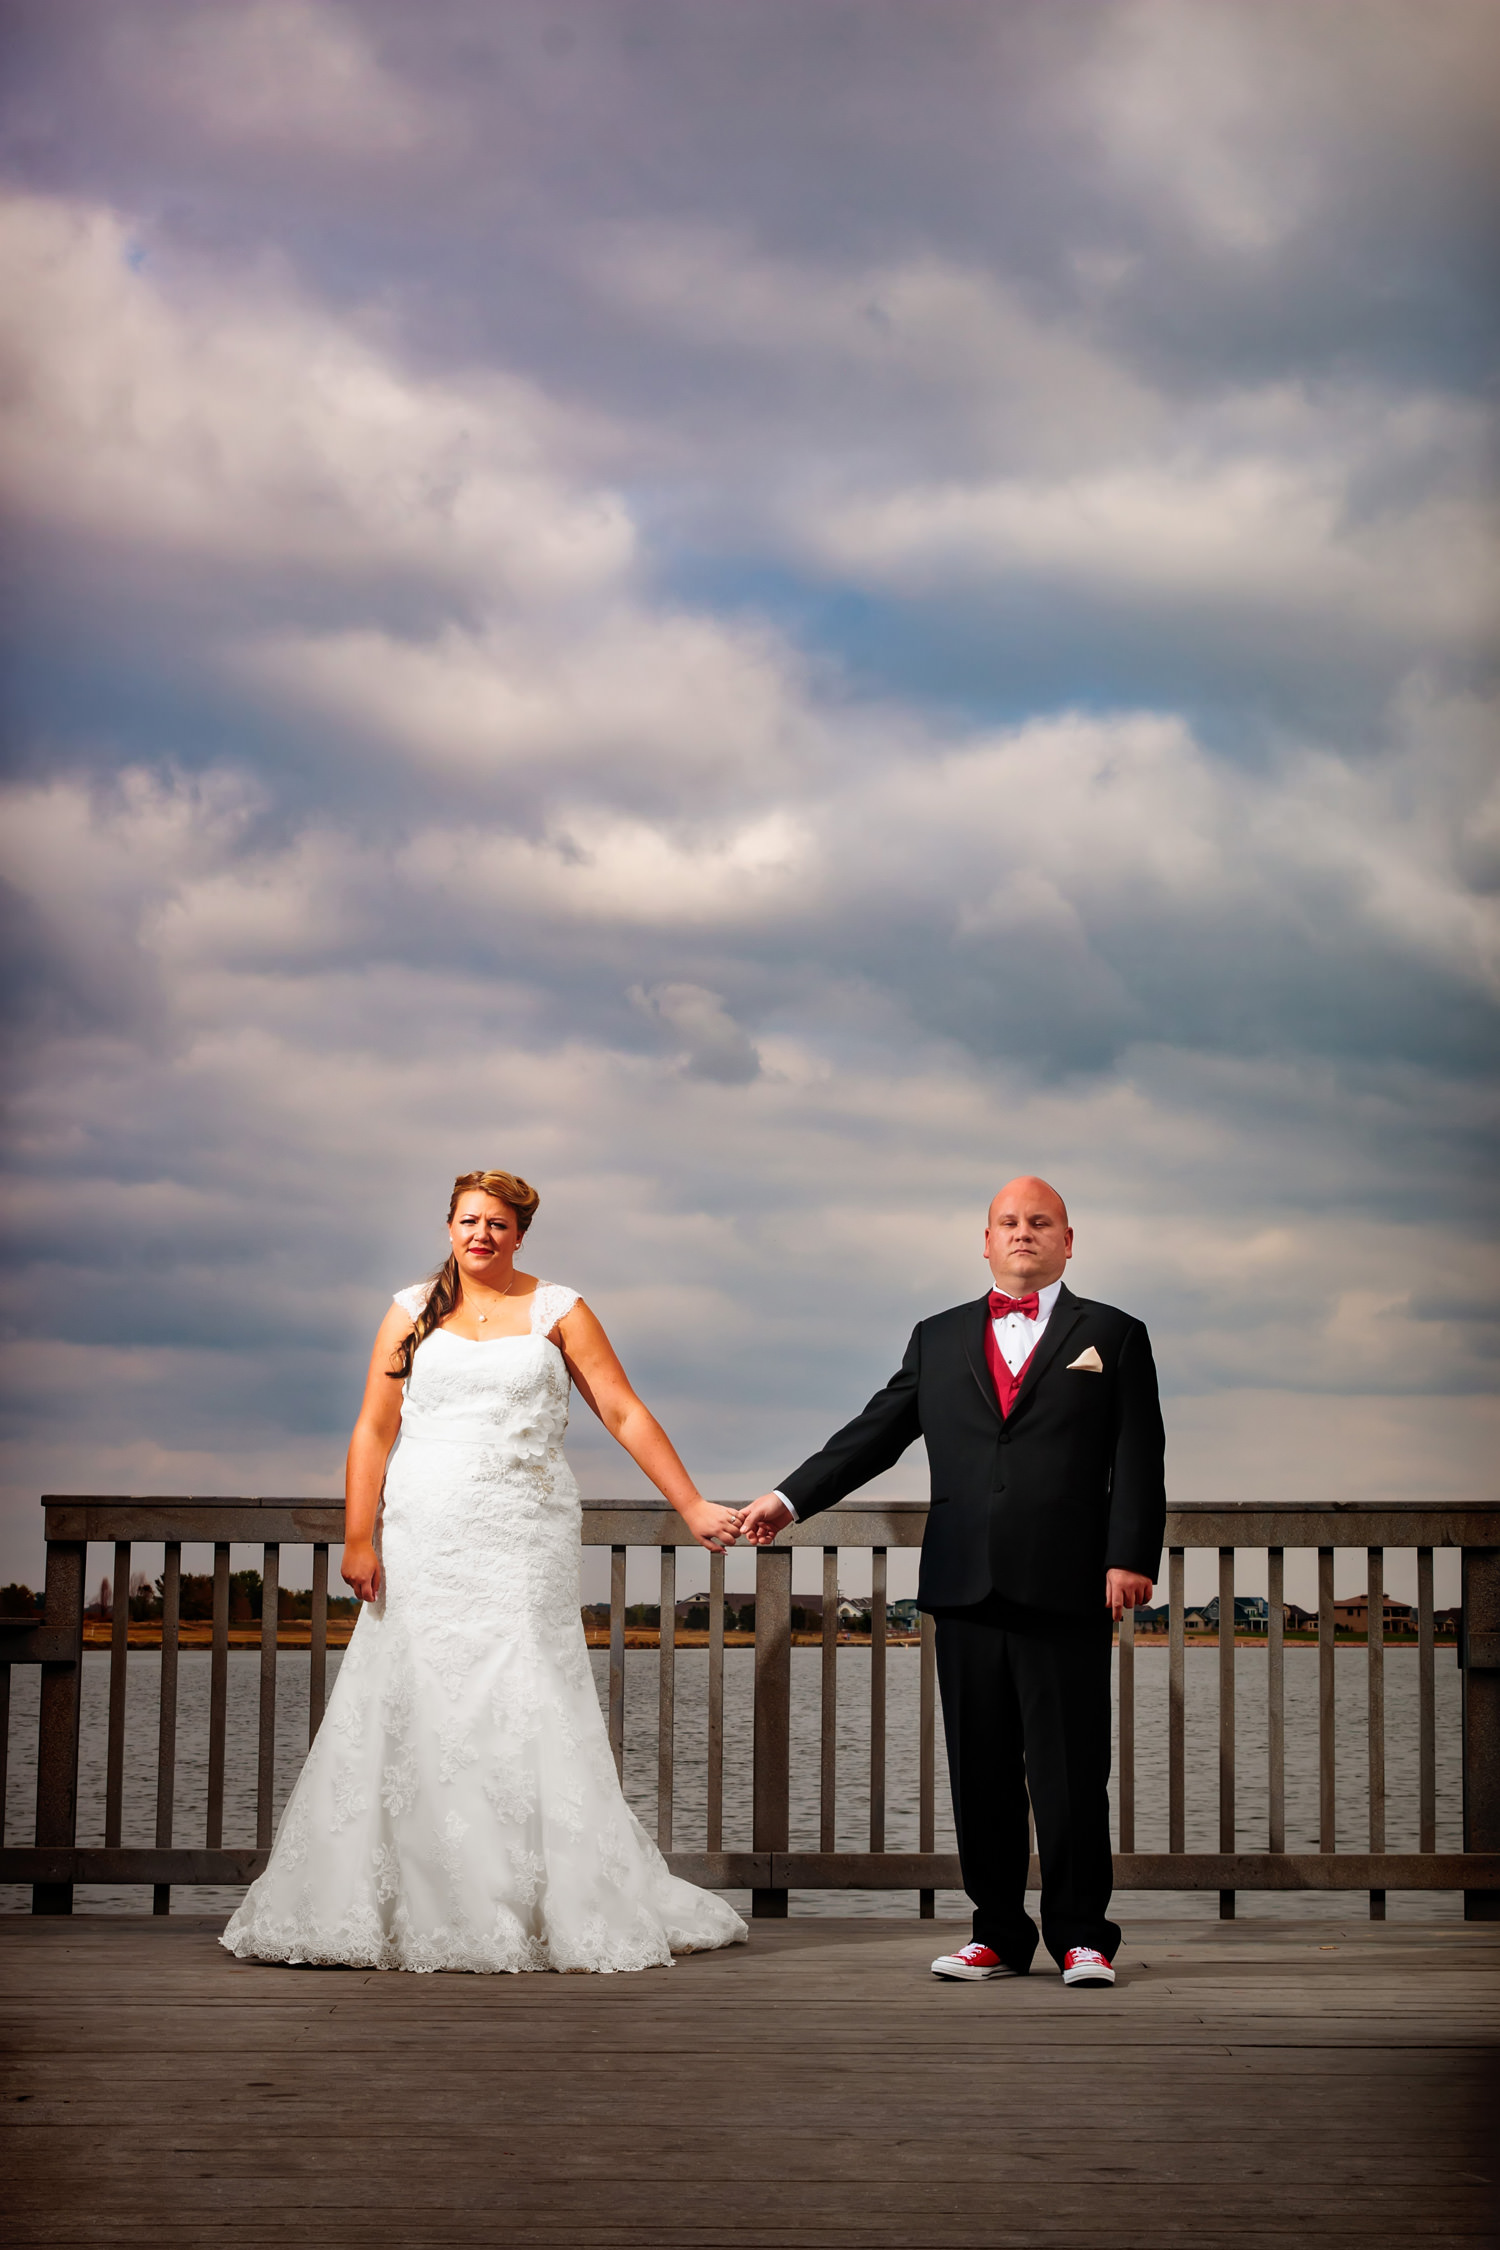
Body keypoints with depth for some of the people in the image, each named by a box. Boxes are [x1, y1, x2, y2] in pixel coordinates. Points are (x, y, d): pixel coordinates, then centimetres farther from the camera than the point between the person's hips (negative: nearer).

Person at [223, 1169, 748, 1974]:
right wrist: (358, 1538, -3)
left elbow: (625, 1414, 4)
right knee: (414, 1715, -1)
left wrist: (691, 1505, -1)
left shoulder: (557, 1312, 6)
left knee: (528, 1713, -6)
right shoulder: (413, 1313, 9)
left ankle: (569, 1910, 0)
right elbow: (373, 1429, 6)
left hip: (523, 1542, -1)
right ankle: (404, 1912, 5)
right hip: (424, 1542, 1)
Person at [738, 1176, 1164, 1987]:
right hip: (966, 1588, 3)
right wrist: (789, 1497, 3)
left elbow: (1138, 1460, 2)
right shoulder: (939, 1339, 17)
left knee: (1071, 1770, -3)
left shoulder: (1113, 1337, 9)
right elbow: (874, 1433, 13)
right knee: (980, 1772, 6)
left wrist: (1131, 1557, -10)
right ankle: (998, 1934, 14)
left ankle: (1081, 1935, 7)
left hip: (1065, 1588, -3)